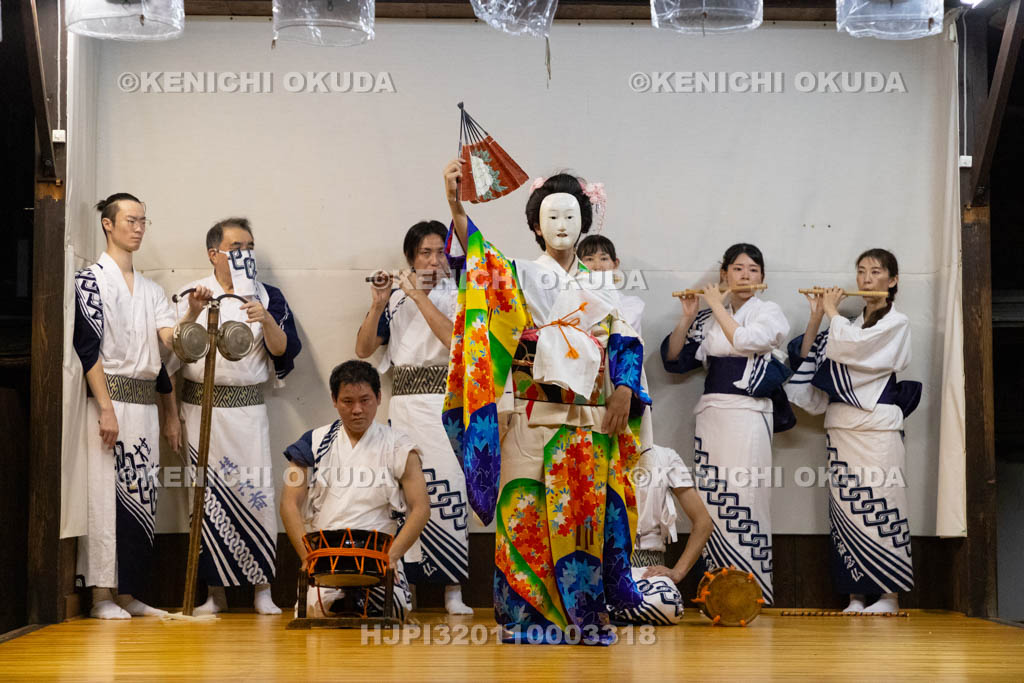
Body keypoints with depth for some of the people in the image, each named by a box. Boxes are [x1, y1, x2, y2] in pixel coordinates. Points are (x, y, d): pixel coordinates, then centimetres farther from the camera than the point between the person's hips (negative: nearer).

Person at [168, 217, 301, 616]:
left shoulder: (267, 297, 9)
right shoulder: (194, 293, 8)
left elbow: (284, 350, 1)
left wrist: (266, 320, -16)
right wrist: (193, 314, -14)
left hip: (247, 408, 0)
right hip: (201, 407, 0)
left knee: (255, 492, -6)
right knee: (208, 494, 0)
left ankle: (262, 589, 0)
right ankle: (215, 590, 8)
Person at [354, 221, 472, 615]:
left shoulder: (458, 296, 6)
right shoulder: (395, 299, 12)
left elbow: (455, 339, -14)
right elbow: (363, 349, 4)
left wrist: (419, 296, -13)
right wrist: (377, 306, -9)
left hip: (446, 403, -2)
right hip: (404, 402, 2)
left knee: (447, 488, -9)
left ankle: (453, 590, -6)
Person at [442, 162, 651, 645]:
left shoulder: (599, 289, 16)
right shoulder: (522, 276, 5)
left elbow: (626, 343, 14)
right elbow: (482, 261, -14)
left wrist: (624, 390, -4)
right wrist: (456, 207, -31)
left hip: (590, 421, 3)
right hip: (533, 417, -3)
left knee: (584, 513, 1)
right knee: (528, 509, -7)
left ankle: (583, 615, 6)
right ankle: (527, 614, -1)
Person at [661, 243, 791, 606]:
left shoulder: (768, 312, 7)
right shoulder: (708, 319, 17)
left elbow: (744, 341, -13)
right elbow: (674, 358, 13)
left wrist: (718, 306, -2)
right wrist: (688, 317, 3)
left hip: (748, 415, -5)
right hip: (711, 413, 5)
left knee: (743, 499, -11)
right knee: (712, 499, 1)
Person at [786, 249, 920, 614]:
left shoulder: (896, 323, 1)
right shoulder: (851, 323, 19)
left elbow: (853, 347, -15)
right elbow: (809, 357, 11)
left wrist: (832, 313, -2)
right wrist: (816, 318, 2)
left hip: (876, 426, -6)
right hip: (840, 426, 6)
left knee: (879, 504, -8)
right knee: (845, 508, 1)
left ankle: (889, 596, -2)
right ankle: (855, 597, 4)